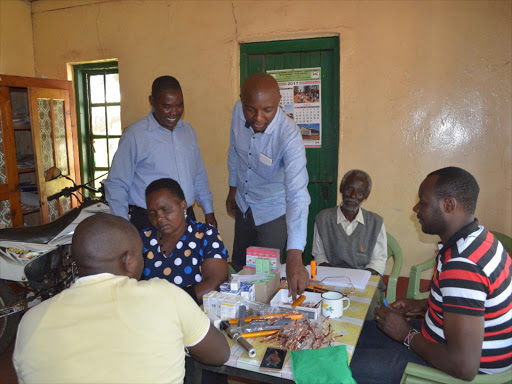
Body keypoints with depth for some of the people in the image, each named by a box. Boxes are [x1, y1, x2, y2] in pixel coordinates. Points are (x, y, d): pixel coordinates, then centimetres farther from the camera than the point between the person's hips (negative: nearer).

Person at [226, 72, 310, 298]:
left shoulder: (289, 135, -34)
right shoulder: (238, 111, -18)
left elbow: (297, 194, -43)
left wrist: (294, 255, -52)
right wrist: (233, 188, 13)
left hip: (273, 210, -5)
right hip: (243, 203, 5)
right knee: (238, 265, 24)